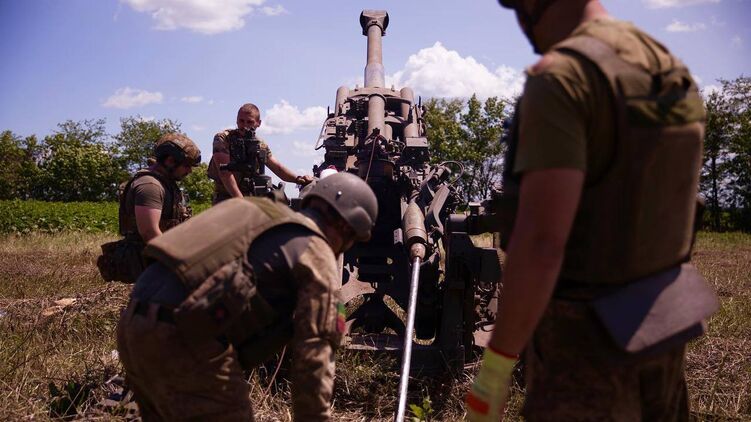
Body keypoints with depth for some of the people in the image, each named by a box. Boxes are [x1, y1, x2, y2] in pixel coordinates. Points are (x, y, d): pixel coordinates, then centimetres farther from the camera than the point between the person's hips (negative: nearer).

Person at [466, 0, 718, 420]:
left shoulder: (559, 78, -24)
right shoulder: (670, 76, 5)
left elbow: (540, 241, -31)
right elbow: (669, 204, 12)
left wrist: (495, 368, -22)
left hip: (586, 334, -8)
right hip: (653, 321, 8)